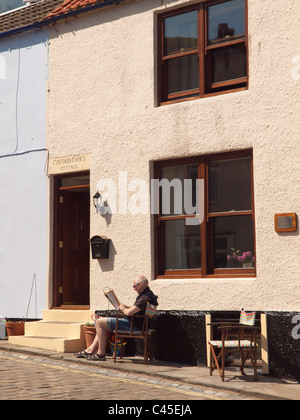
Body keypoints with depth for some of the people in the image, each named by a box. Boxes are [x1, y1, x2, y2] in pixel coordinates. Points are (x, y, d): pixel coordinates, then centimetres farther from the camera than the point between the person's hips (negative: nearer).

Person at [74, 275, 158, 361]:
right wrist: (126, 307, 10)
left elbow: (129, 312, -28)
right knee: (102, 325, 20)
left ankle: (101, 354, -7)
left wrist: (123, 308, -6)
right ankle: (90, 350, 20)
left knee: (99, 322, -11)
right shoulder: (147, 294, 13)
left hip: (133, 325, -11)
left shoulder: (145, 297, -22)